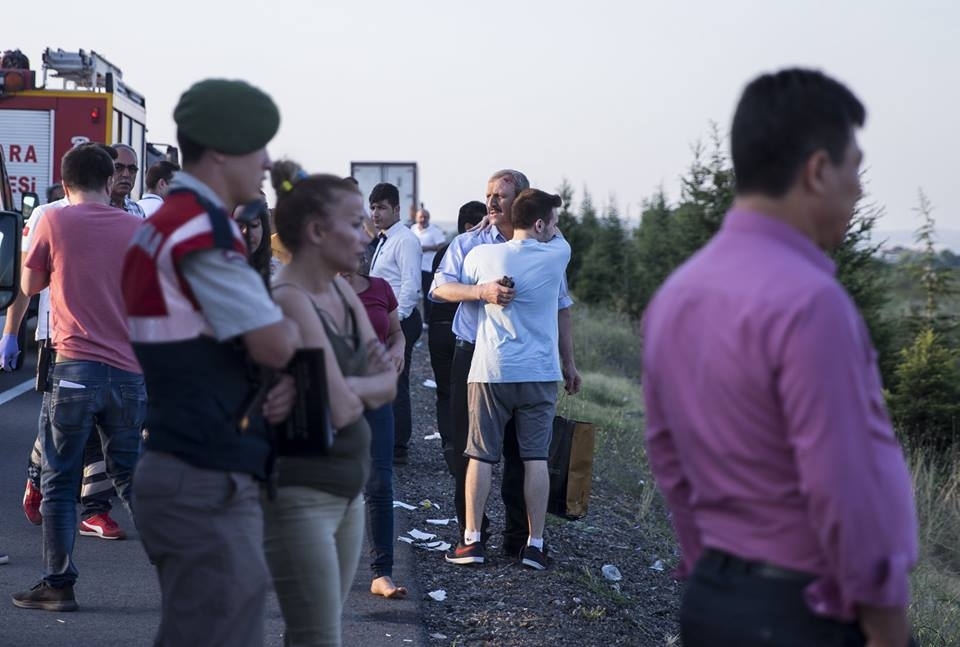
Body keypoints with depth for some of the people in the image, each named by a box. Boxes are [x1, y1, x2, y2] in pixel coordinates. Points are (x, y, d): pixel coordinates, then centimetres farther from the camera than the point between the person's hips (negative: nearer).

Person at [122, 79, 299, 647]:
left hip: (179, 471, 11)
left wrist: (278, 383, 2)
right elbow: (275, 344, -19)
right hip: (209, 486, -11)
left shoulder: (166, 225, 16)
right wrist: (298, 319, 3)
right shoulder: (204, 230, -17)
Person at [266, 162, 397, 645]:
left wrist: (349, 386, -13)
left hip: (347, 487, 8)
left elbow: (387, 387, 6)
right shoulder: (288, 300, -18)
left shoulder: (341, 291, 9)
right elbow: (338, 410, -22)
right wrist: (364, 389, -1)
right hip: (300, 494, -8)